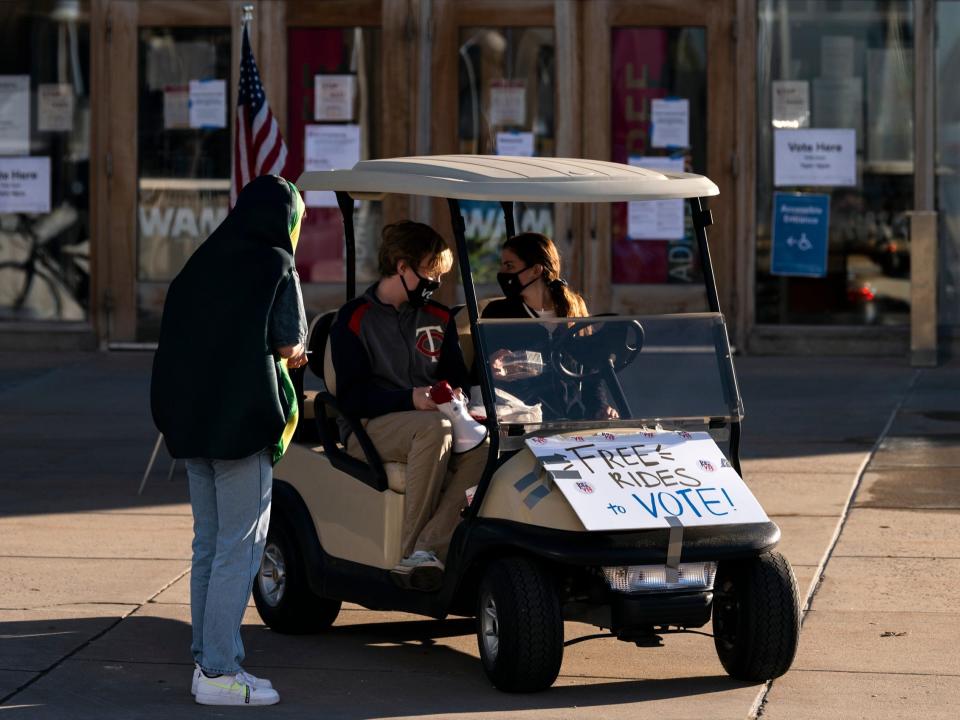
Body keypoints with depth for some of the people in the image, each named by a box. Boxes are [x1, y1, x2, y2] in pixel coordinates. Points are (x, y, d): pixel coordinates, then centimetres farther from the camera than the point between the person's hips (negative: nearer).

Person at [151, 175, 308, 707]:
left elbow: (176, 339, 10)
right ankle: (218, 673, -4)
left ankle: (207, 660, 18)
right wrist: (288, 352, 9)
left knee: (208, 544, 14)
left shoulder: (202, 263, 11)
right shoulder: (276, 268, -8)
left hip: (191, 419, 7)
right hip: (243, 421, -7)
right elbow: (289, 343, -15)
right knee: (239, 548, -3)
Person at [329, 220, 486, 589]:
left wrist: (454, 396, -6)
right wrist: (411, 399, -23)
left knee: (482, 446, -29)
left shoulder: (439, 319, 19)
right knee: (435, 427, -37)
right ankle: (410, 550, -34)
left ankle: (425, 550, -39)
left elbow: (457, 379, 19)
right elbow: (351, 396, -9)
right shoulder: (355, 319, 1)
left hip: (429, 425, 5)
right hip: (370, 429, -5)